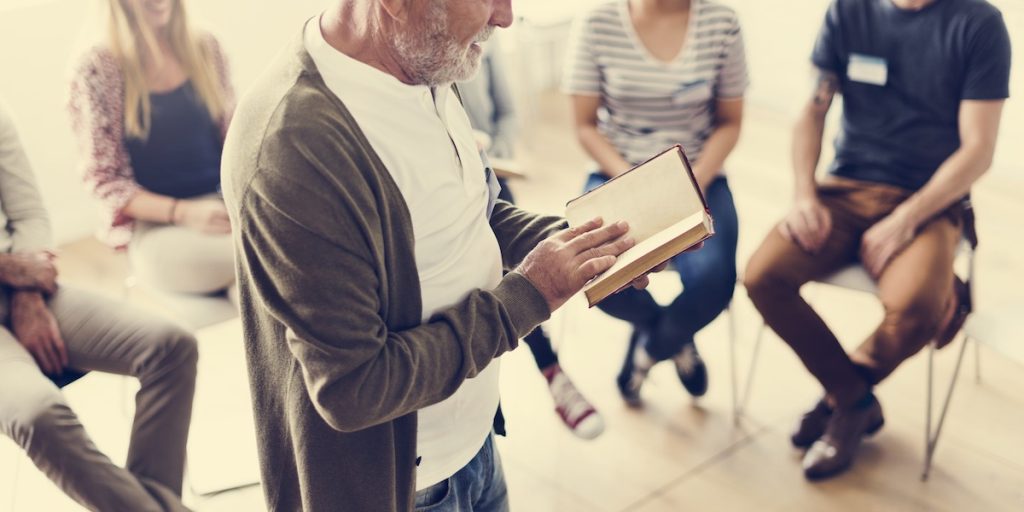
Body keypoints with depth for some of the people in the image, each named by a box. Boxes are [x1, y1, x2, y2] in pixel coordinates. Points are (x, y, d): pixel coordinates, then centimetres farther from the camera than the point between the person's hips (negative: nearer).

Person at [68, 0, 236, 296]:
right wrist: (182, 212, -21)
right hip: (156, 223, -5)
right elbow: (103, 179, -5)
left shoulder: (204, 48, 8)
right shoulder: (97, 71, -5)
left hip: (225, 203, 5)